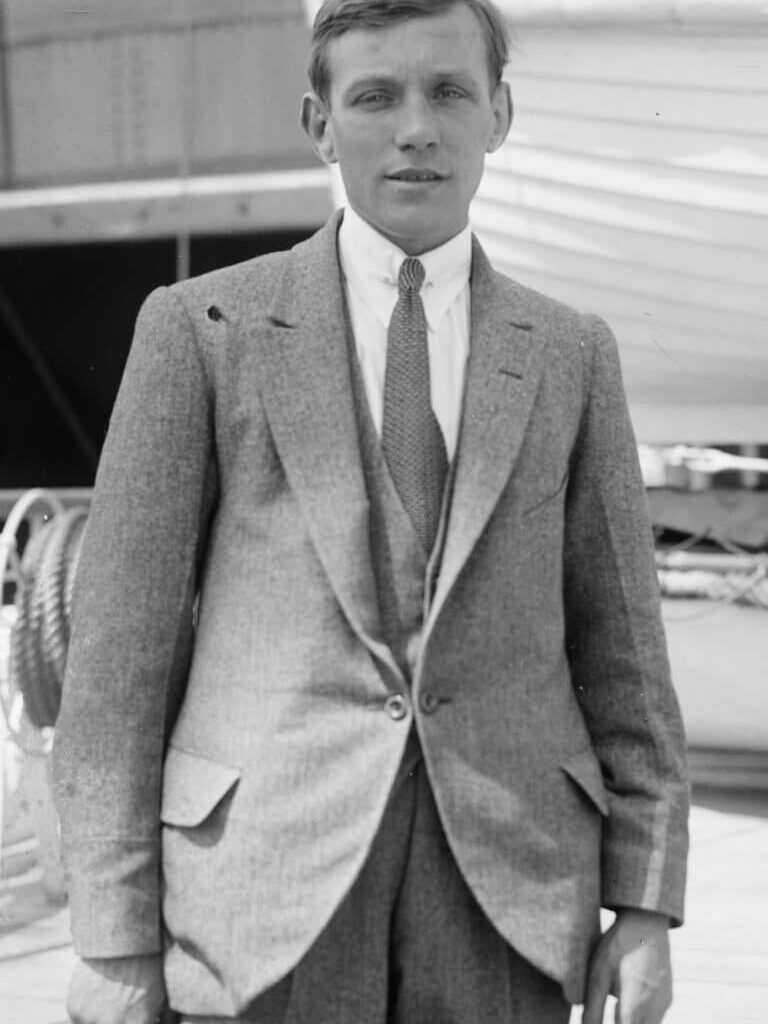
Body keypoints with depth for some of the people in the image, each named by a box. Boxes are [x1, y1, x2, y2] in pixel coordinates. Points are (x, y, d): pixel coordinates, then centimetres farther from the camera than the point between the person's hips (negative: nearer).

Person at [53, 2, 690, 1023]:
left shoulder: (571, 354, 11)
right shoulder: (200, 328, 3)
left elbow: (619, 652, 12)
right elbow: (119, 649, 0)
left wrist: (646, 909, 4)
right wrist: (114, 940, -4)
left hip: (506, 884, 2)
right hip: (270, 868, -2)